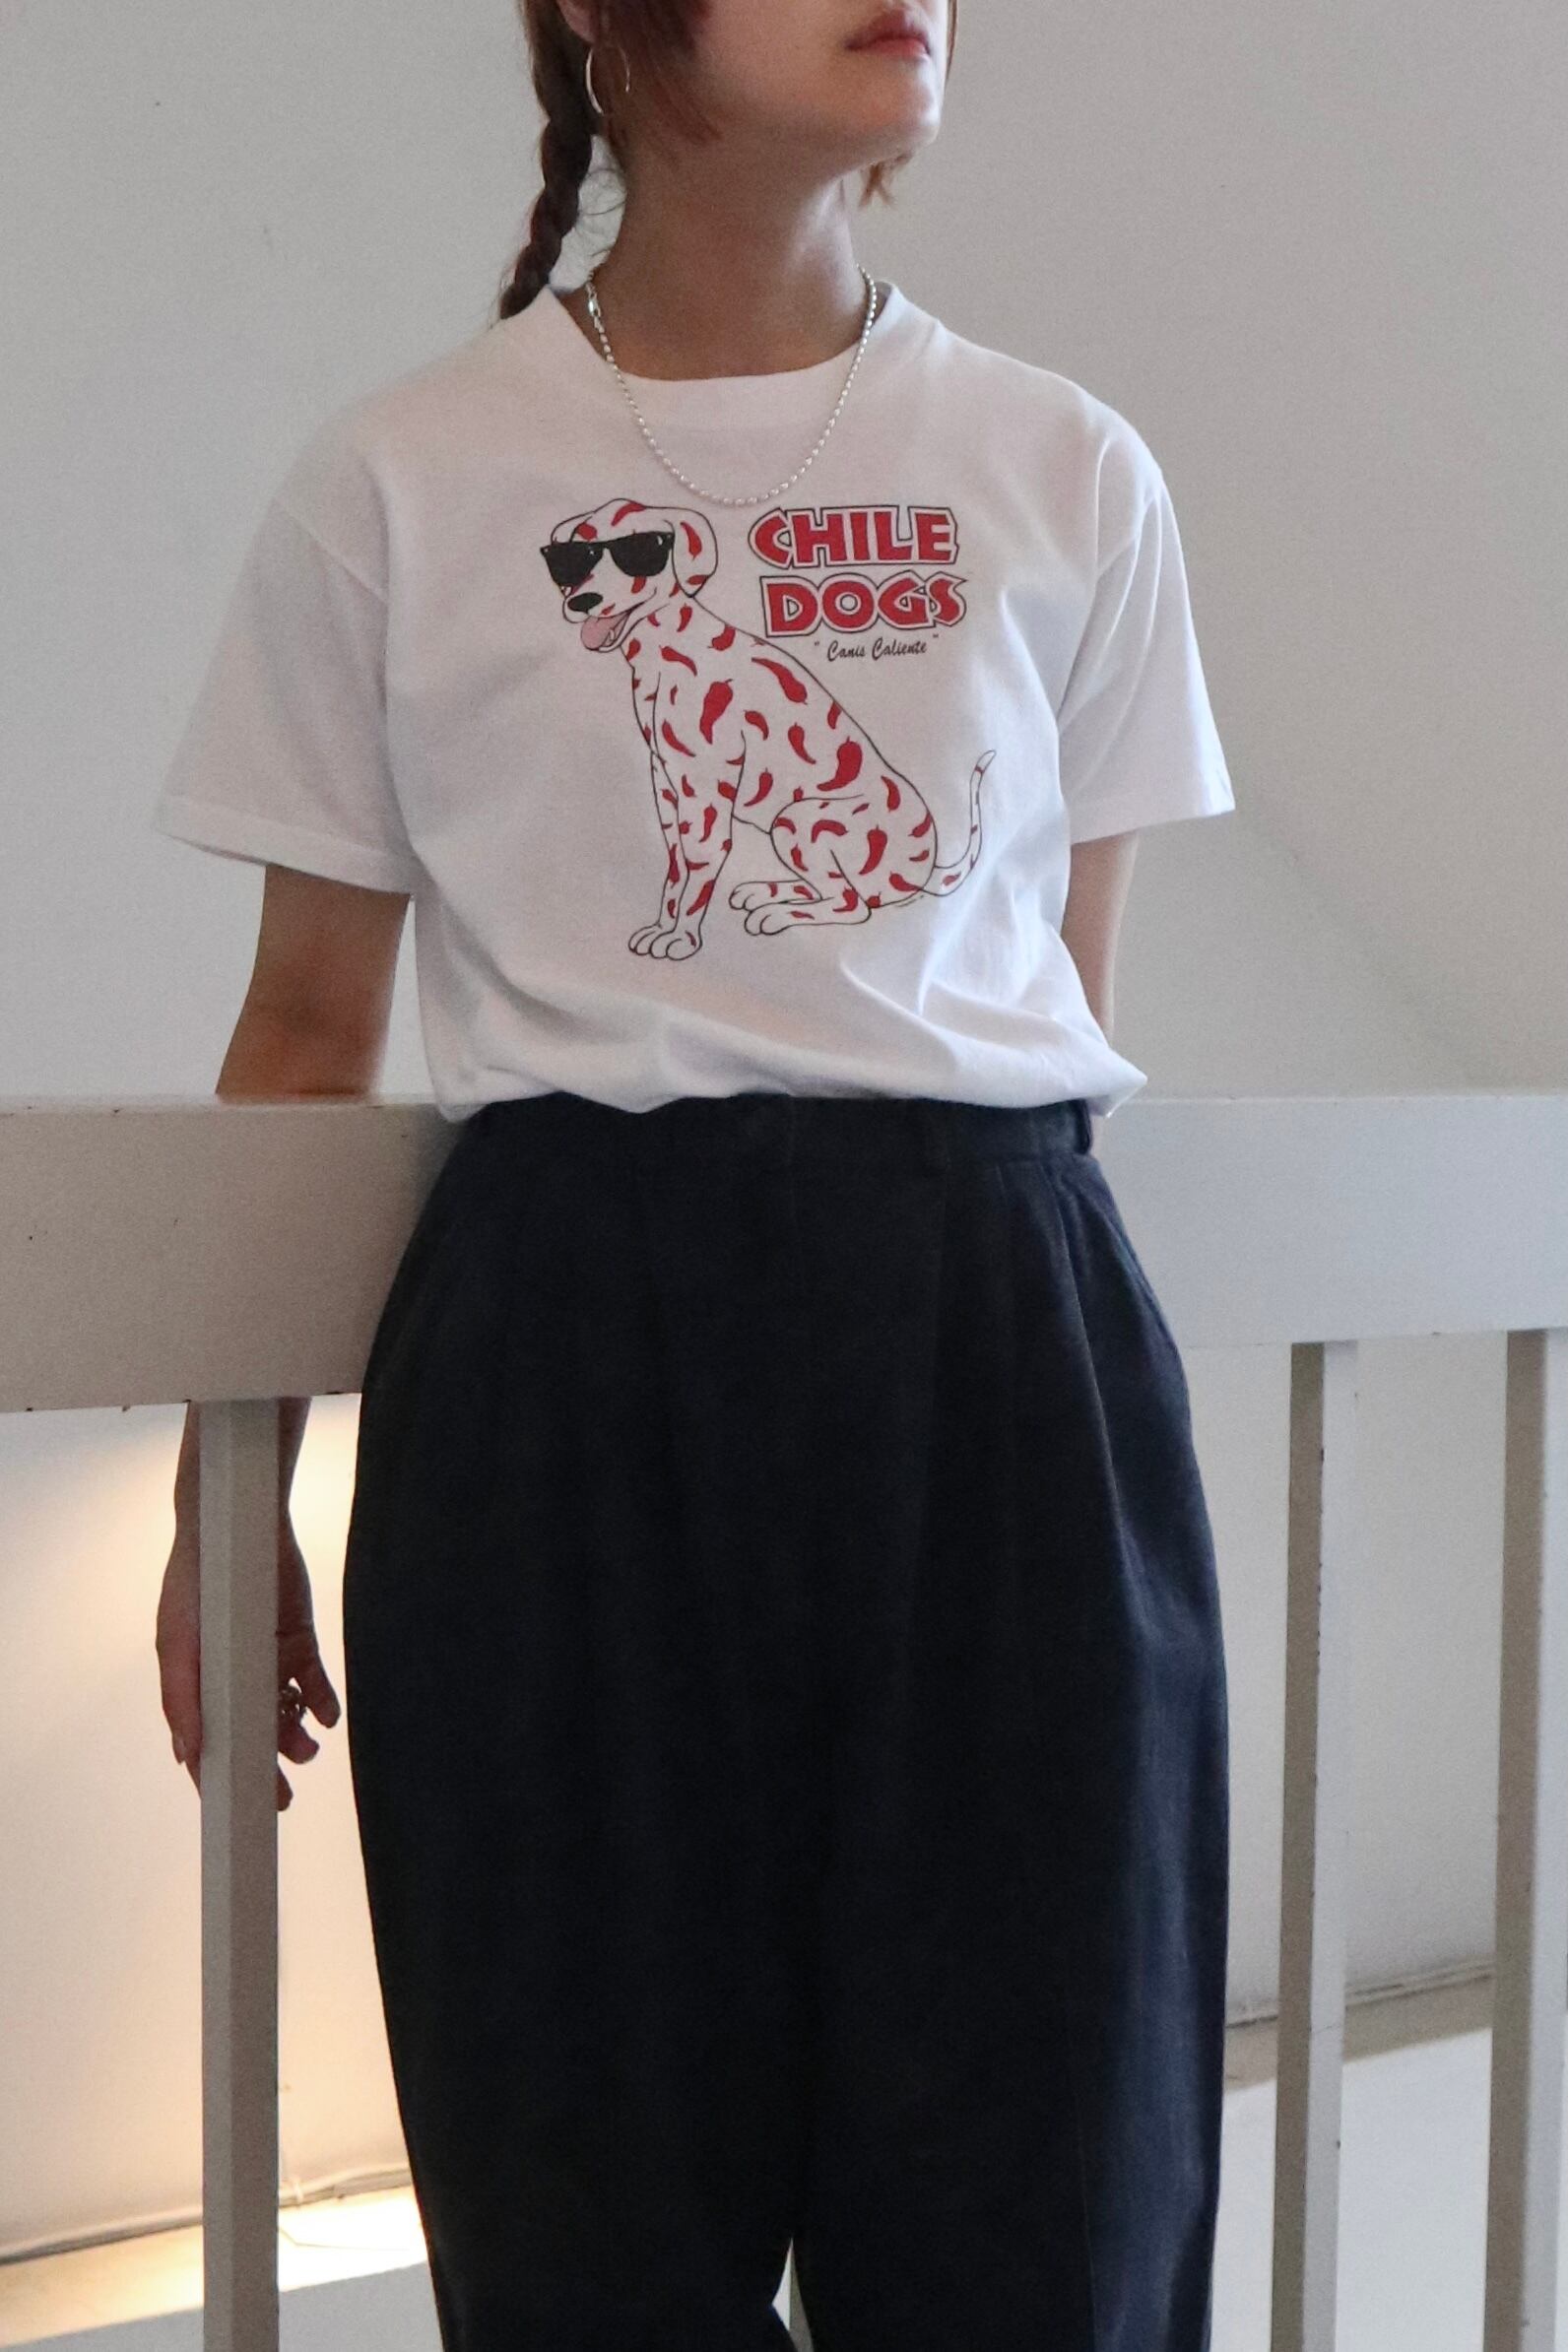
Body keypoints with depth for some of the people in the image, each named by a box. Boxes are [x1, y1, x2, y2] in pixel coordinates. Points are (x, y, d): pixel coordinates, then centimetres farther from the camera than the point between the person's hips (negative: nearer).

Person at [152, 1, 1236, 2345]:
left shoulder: (1071, 476, 7)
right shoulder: (401, 481, 2)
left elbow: (1067, 990, 14)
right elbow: (308, 1026, 7)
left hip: (996, 1355, 2)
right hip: (565, 1354, -1)